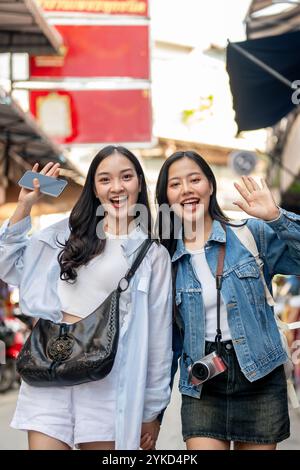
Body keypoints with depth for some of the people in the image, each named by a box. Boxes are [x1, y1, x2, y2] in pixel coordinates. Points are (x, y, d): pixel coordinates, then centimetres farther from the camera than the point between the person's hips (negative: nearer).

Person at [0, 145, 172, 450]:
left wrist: (151, 410, 5)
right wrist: (24, 206, 3)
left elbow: (158, 337, 4)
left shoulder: (153, 255, 3)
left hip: (107, 381, -2)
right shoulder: (67, 233, 10)